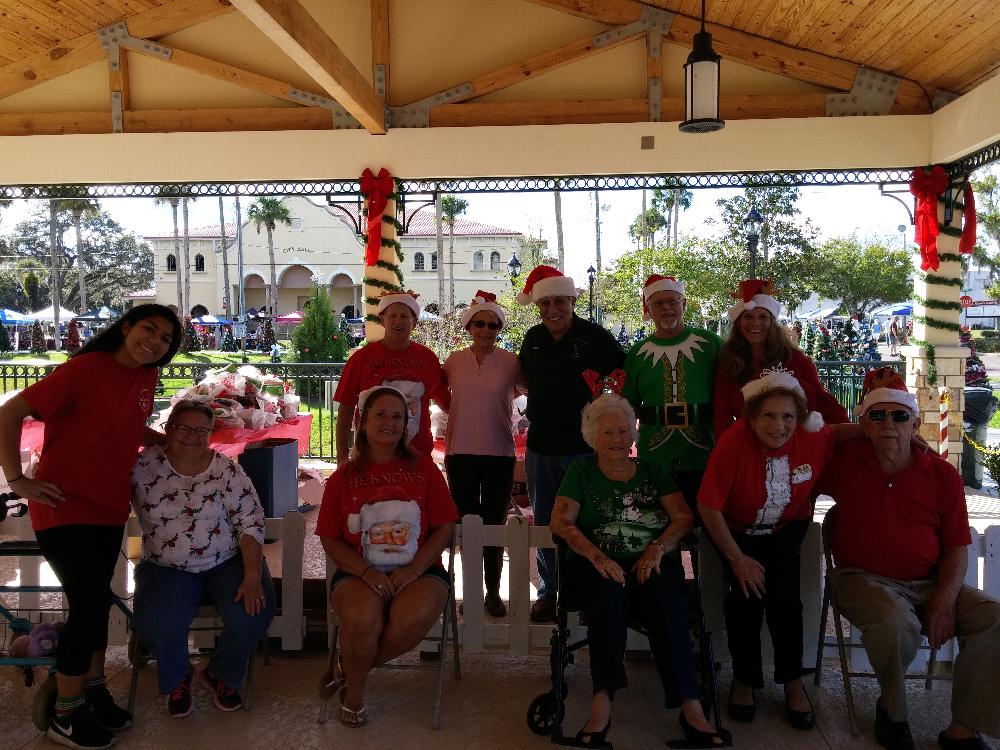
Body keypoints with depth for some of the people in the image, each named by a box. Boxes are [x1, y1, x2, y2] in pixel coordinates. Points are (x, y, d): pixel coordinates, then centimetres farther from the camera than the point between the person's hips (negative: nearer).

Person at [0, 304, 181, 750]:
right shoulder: (84, 369, -17)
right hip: (64, 507, -7)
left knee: (96, 601, 16)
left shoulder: (146, 377, 3)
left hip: (109, 508, 7)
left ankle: (93, 691, 33)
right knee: (91, 602, -7)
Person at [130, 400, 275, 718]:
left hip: (228, 563, 0)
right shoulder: (144, 465, -5)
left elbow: (251, 522, -9)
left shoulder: (226, 470, -7)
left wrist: (252, 577, -19)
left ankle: (222, 675, 10)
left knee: (253, 613, -25)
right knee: (156, 625, -28)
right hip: (167, 568, 0)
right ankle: (177, 678, 9)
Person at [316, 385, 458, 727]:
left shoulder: (423, 468, 6)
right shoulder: (344, 477, 8)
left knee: (412, 618, -32)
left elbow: (444, 527, 3)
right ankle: (353, 693, 0)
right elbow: (330, 539, 5)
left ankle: (350, 668, -2)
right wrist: (367, 572, -12)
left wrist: (413, 570, -11)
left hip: (419, 569, 0)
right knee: (363, 618, -32)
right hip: (360, 572, 0)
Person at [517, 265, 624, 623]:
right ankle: (549, 591, 26)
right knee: (545, 523, 13)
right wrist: (541, 404, 9)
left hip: (583, 445, -4)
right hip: (540, 445, 5)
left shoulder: (595, 336, -8)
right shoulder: (533, 338, 6)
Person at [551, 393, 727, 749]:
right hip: (598, 564, -1)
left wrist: (657, 548, -13)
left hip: (653, 563, 1)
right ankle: (603, 701, -35)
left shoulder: (652, 470, 18)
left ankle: (690, 706, -31)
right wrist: (598, 556, -17)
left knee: (666, 602, -31)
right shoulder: (581, 471, 13)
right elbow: (560, 522, -1)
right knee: (610, 596, -35)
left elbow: (684, 517, 7)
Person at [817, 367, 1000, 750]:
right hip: (865, 579, -3)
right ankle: (892, 710, -3)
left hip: (930, 582, 3)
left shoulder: (943, 475, 3)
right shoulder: (843, 459, 0)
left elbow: (957, 548, 3)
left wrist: (945, 600, -11)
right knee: (897, 622, -35)